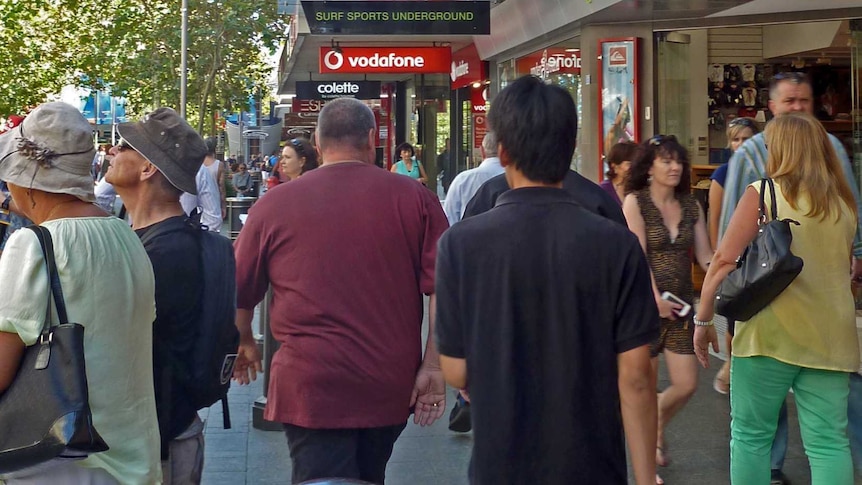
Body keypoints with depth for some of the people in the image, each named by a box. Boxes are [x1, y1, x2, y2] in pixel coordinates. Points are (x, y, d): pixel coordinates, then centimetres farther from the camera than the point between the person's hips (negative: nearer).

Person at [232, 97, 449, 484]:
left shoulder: (274, 204, -2)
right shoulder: (414, 198, -2)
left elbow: (240, 293, 8)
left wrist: (245, 344, 26)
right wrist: (433, 367, -2)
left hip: (311, 384, -3)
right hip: (392, 384, 3)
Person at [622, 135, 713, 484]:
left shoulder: (691, 206, 9)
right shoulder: (635, 202, -6)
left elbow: (705, 255, 7)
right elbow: (637, 256, -13)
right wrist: (656, 300, -21)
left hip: (682, 304, 5)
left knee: (686, 385, 4)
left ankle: (657, 428, 35)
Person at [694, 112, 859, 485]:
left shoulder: (763, 193, -4)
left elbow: (724, 262, -7)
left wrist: (703, 319, 0)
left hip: (771, 334, -4)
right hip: (830, 337, 4)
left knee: (751, 436, 8)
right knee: (829, 443, 5)